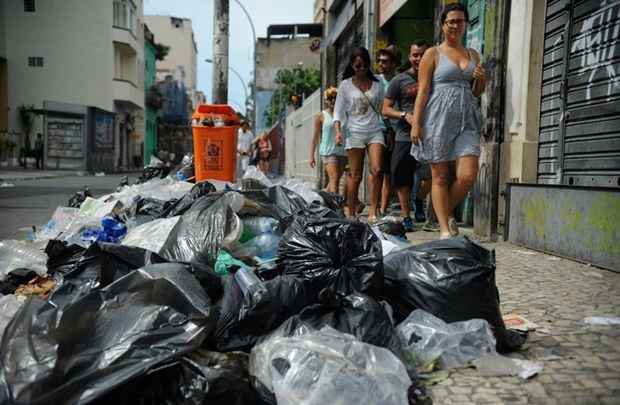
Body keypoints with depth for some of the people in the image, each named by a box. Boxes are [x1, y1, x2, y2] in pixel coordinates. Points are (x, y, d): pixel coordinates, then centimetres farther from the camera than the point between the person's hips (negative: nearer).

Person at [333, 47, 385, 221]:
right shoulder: (345, 85, 5)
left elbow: (382, 108, 15)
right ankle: (350, 211, 12)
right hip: (355, 133, -1)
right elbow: (338, 111, 4)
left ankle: (373, 210, -11)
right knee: (355, 175, 0)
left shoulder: (377, 84, 10)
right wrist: (338, 131, -10)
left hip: (375, 131, 1)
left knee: (376, 169, -17)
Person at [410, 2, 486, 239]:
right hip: (438, 118, -4)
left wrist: (481, 80, 1)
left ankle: (447, 213, 16)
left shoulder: (473, 55, 18)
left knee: (468, 176, -9)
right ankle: (445, 230, 7)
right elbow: (423, 91, -2)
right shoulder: (433, 54, 5)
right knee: (440, 177, 0)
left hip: (466, 120, 4)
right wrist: (415, 124, -11)